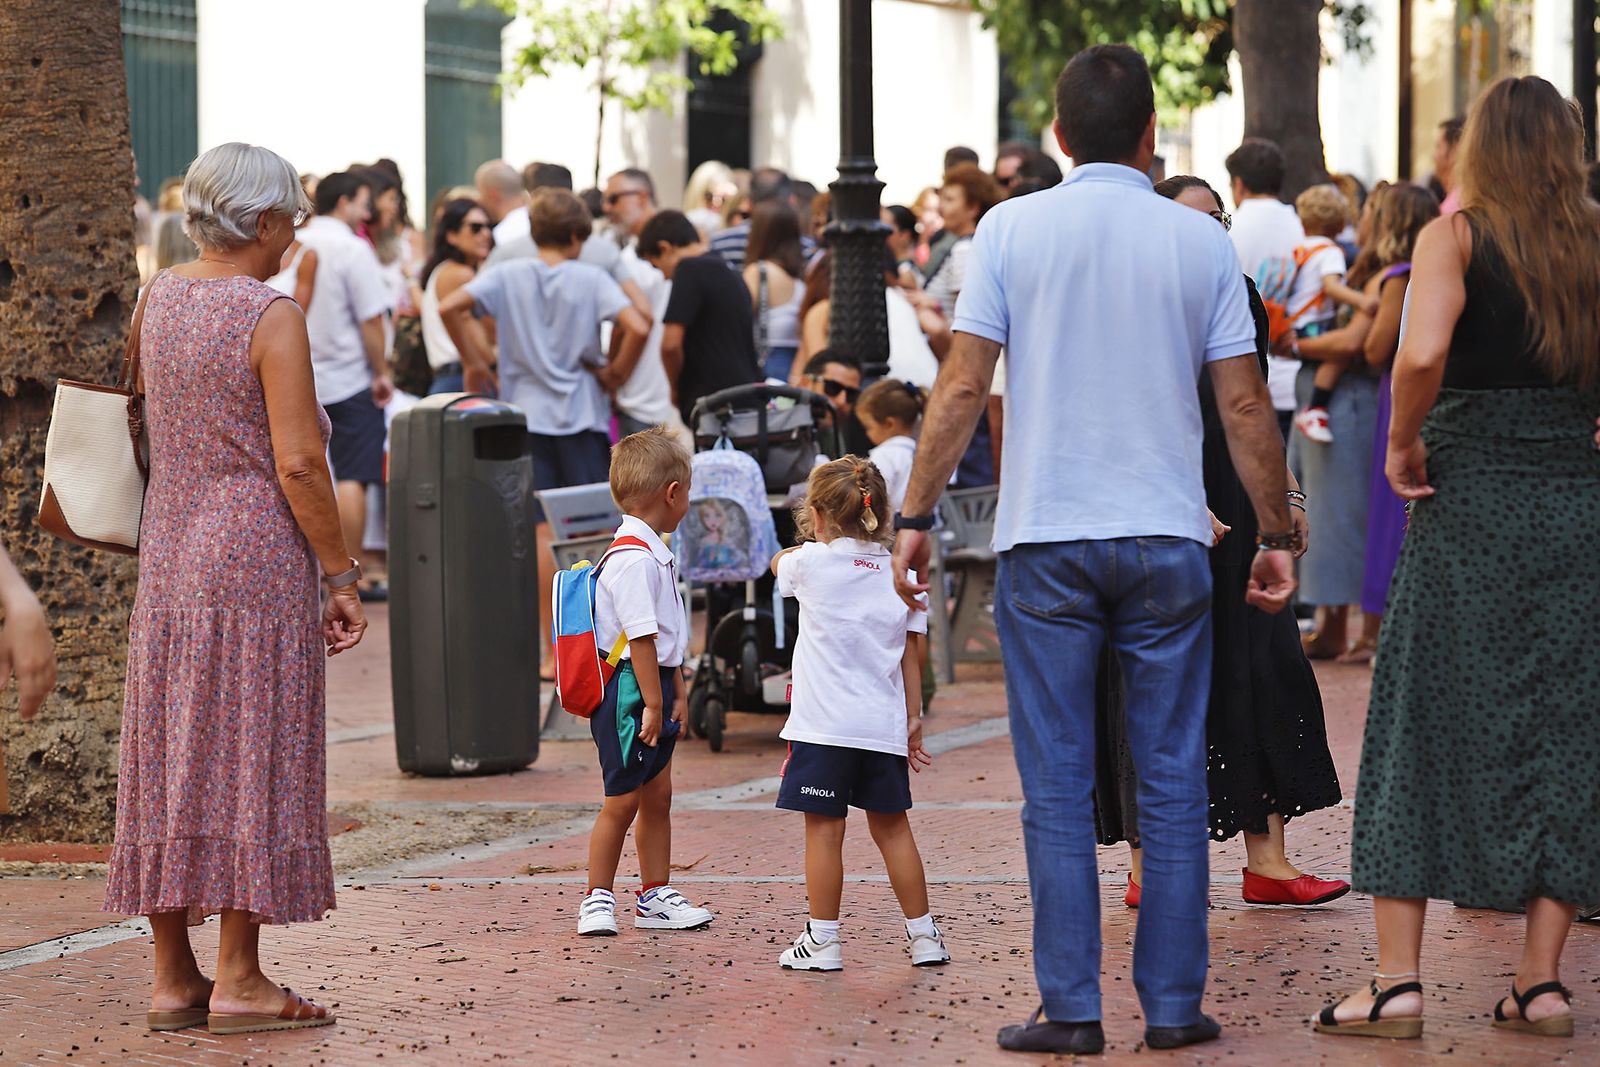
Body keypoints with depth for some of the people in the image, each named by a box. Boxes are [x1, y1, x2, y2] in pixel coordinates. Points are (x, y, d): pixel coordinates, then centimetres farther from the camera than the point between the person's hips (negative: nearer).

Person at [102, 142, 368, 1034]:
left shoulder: (159, 298, 7)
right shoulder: (273, 317, -13)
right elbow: (298, 464, -16)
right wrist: (343, 575, -9)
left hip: (169, 557, 7)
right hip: (258, 557, -7)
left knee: (171, 758, 9)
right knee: (251, 758, -2)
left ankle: (174, 977, 13)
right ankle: (239, 979, -1)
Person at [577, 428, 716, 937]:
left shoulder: (653, 554, 14)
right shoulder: (633, 559, -20)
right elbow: (641, 638, -22)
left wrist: (674, 696, 20)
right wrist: (652, 704, -22)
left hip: (653, 686, 10)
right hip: (628, 690, -10)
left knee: (657, 795, 15)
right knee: (623, 798, -2)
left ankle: (656, 896, 23)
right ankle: (598, 900, 8)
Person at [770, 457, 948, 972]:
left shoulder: (812, 562, -5)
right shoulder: (899, 574, 4)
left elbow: (778, 562, 20)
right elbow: (909, 655, 6)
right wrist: (913, 718, 13)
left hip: (824, 726, -4)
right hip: (885, 726, 4)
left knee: (824, 830, 0)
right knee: (892, 829, 13)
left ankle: (822, 939, 2)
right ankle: (924, 934, 16)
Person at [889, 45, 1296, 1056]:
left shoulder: (1013, 228, -1)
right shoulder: (1201, 241, 2)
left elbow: (963, 387, -4)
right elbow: (1245, 405, 3)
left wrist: (917, 516, 3)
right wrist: (1277, 534, 11)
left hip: (1045, 540, -1)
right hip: (1168, 539, 1)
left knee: (1058, 790, 3)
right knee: (1174, 783, 7)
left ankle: (1071, 1010, 2)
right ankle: (1174, 1005, 8)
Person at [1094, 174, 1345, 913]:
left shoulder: (1241, 298, 13)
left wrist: (1289, 495, 13)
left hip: (1236, 516, 6)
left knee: (1264, 671, 1)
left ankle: (1266, 858, 3)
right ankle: (1147, 865, 7)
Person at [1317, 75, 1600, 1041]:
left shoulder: (1457, 235, -5)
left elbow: (1422, 352, -22)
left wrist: (1402, 445, -7)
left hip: (1471, 493, -3)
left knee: (1426, 719, 2)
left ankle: (1398, 979, -1)